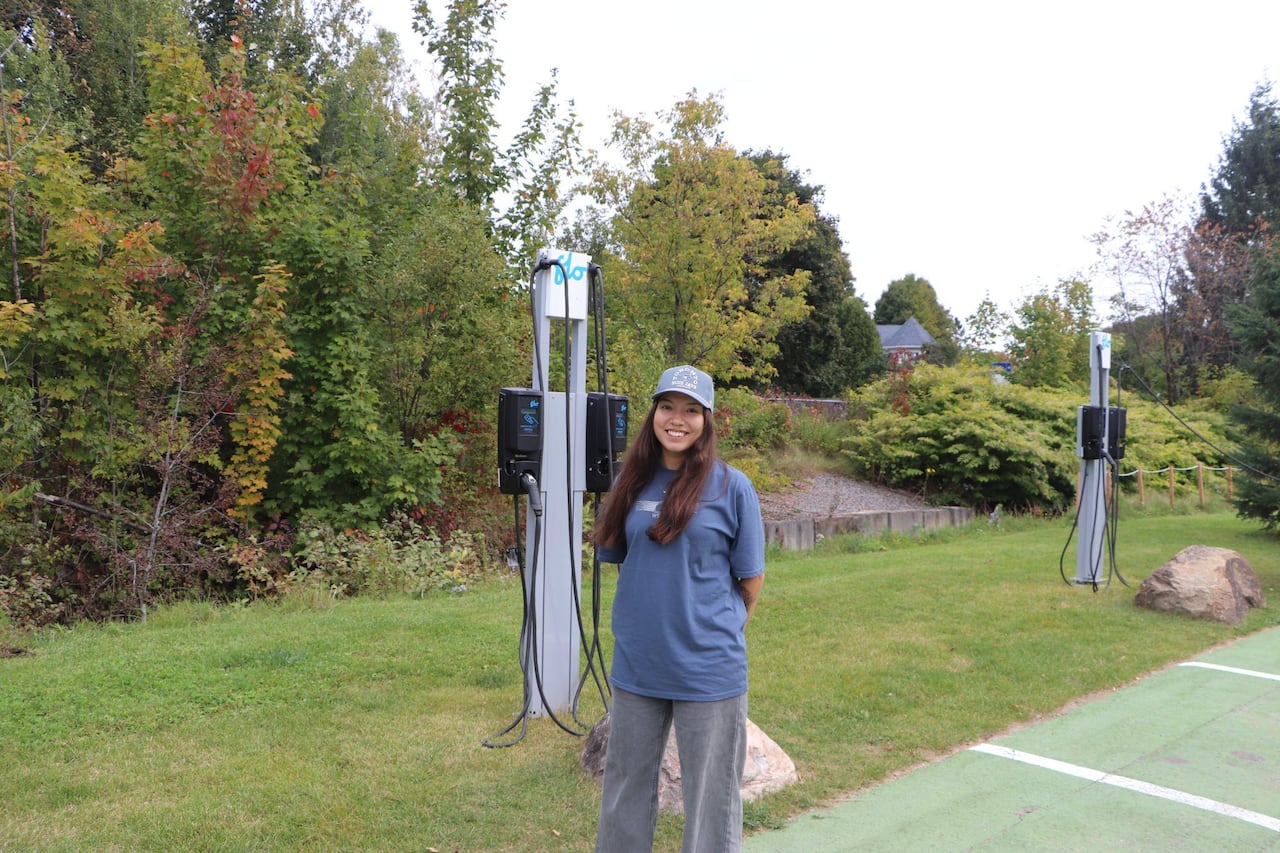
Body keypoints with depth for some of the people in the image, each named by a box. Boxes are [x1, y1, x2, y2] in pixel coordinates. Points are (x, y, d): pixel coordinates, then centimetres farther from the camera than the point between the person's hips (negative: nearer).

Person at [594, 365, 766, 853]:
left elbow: (751, 578, -2)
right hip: (636, 665, 4)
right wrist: (651, 615, 10)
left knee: (709, 797, 10)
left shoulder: (731, 486, -8)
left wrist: (715, 626, 5)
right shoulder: (632, 482, 3)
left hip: (709, 669, -4)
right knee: (626, 789, 19)